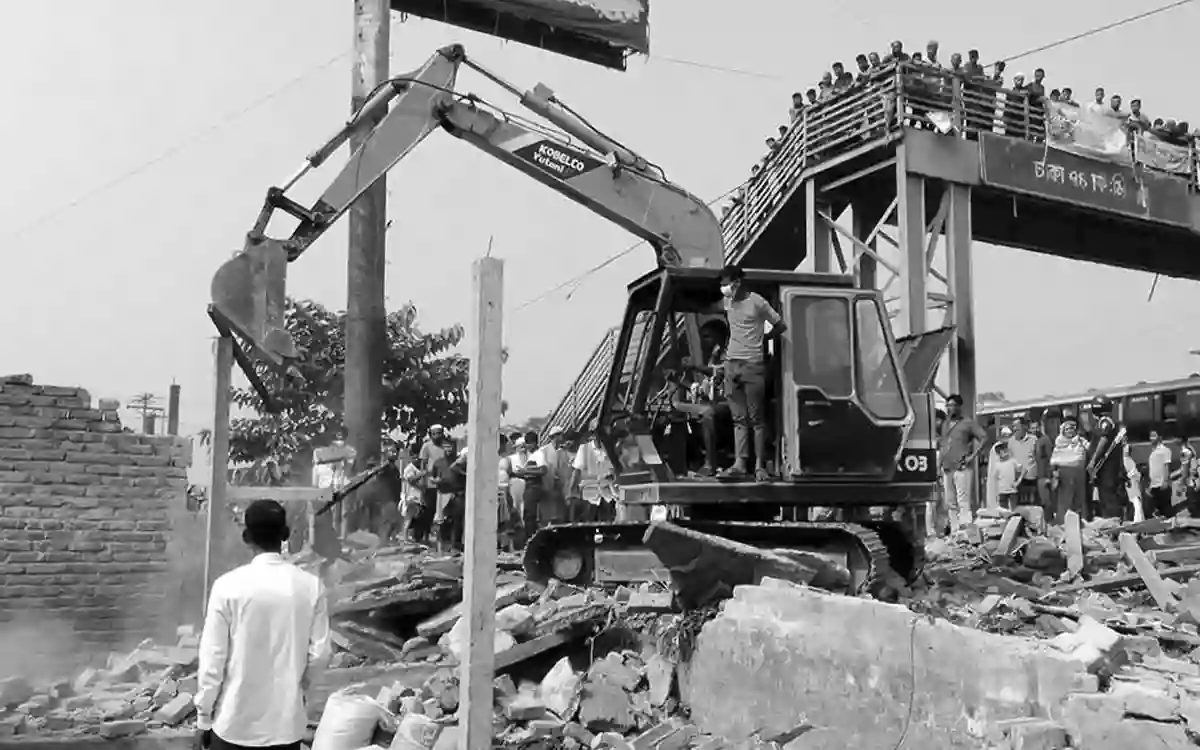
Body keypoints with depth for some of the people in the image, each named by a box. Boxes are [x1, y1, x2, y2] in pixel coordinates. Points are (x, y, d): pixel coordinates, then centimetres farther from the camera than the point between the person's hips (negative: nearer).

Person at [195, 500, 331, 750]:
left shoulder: (229, 585, -12)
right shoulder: (311, 586, -6)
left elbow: (213, 658, -9)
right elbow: (319, 653, -1)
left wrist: (204, 717, 3)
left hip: (235, 721, -2)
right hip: (287, 721, 2)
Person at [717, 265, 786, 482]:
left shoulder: (757, 302, -7)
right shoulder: (728, 301, 10)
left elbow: (781, 326, 1)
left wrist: (762, 338, 10)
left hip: (753, 365, -5)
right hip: (732, 364, 5)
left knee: (757, 418, -3)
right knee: (739, 418, 2)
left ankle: (760, 466, -2)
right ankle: (739, 464, -2)